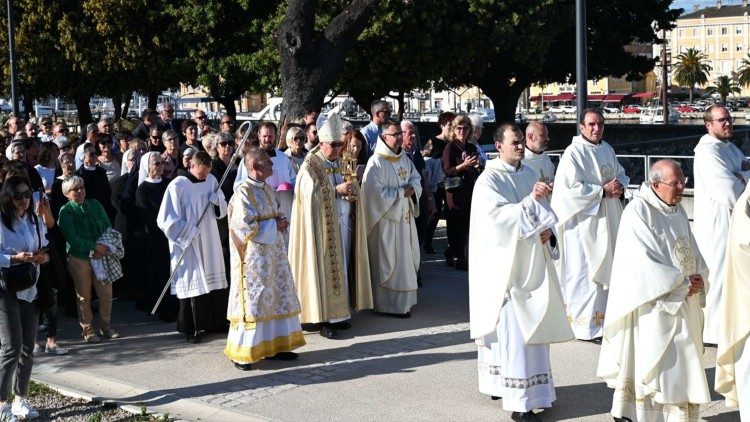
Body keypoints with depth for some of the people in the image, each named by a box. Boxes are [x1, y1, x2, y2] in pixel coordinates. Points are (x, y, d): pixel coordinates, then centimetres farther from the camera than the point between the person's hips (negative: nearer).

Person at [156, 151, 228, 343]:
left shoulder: (211, 180, 3)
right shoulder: (178, 185, -13)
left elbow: (222, 210, 13)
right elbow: (166, 219, -12)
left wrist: (217, 202, -9)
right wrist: (189, 233, -15)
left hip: (209, 242, 5)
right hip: (188, 244, -5)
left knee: (213, 280, 9)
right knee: (192, 283, 0)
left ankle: (214, 322, 21)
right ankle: (191, 328, 9)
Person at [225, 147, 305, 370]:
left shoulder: (267, 189, 11)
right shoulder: (243, 192, -15)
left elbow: (278, 213, 21)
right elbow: (244, 226, -21)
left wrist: (281, 221, -2)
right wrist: (273, 225, -14)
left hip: (273, 253, 8)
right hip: (254, 256, -8)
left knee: (277, 298, 10)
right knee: (253, 300, -4)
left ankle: (274, 345, 19)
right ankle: (242, 353, 5)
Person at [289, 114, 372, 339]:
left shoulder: (341, 163, 13)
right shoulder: (311, 166, -7)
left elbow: (354, 191, 16)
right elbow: (310, 194, -17)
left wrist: (351, 192, -8)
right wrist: (337, 191, -22)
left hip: (344, 224, 6)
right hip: (323, 225, -6)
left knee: (341, 266, 8)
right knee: (324, 268, -5)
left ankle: (338, 313, 15)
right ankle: (323, 319, -2)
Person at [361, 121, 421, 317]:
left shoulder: (404, 158, 10)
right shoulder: (376, 162, -15)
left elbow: (416, 179, 17)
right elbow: (376, 192, -20)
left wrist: (412, 188, -6)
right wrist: (401, 192, -14)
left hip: (405, 216, 8)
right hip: (386, 219, -8)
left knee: (407, 258, 11)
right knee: (389, 261, -3)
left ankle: (404, 299, 21)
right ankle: (391, 303, 5)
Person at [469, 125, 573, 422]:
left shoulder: (529, 174, 11)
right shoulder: (488, 180, -10)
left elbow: (543, 212, 16)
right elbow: (497, 216, -23)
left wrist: (548, 231, -5)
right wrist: (530, 200, -30)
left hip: (532, 262, 8)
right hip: (505, 265, -7)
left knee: (532, 325, 12)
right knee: (513, 330, -9)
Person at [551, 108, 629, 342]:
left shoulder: (607, 149, 12)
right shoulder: (573, 153, -12)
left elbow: (621, 174, 21)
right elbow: (571, 188, -19)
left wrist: (619, 186, -2)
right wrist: (603, 190, -17)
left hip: (608, 220, 8)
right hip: (584, 220, -8)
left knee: (606, 268, 13)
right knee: (586, 272, -6)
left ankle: (605, 317, 25)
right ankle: (588, 324, 0)